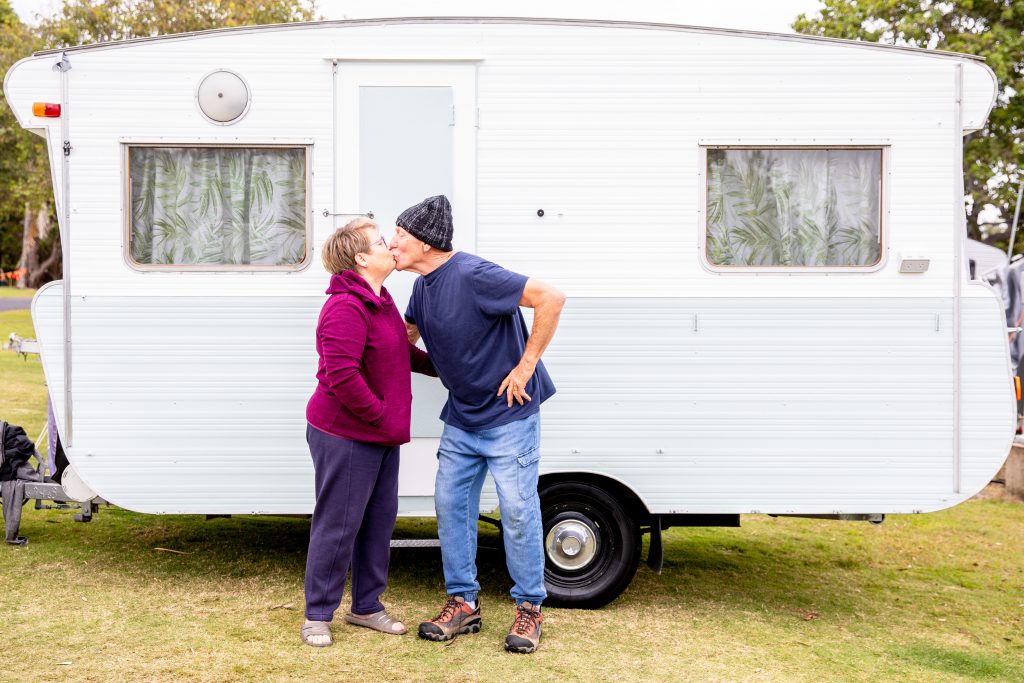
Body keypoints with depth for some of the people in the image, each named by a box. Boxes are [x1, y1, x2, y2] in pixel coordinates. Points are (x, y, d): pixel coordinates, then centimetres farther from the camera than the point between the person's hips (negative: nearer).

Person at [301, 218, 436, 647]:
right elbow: (341, 375, -27)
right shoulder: (346, 309, -21)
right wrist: (381, 417, -19)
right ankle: (317, 615, 15)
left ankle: (366, 606, 30)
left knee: (379, 521, 16)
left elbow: (401, 352, 28)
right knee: (337, 526, 0)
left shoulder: (379, 302, 12)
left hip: (381, 437, 10)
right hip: (345, 438, -10)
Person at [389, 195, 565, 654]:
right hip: (461, 418, 8)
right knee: (451, 503, 9)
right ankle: (463, 603, 21)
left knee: (518, 510, -1)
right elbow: (405, 336, 20)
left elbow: (551, 299, -26)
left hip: (508, 414, -8)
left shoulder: (472, 275, -23)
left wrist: (525, 367, -22)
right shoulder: (423, 286, 4)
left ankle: (529, 608, 14)